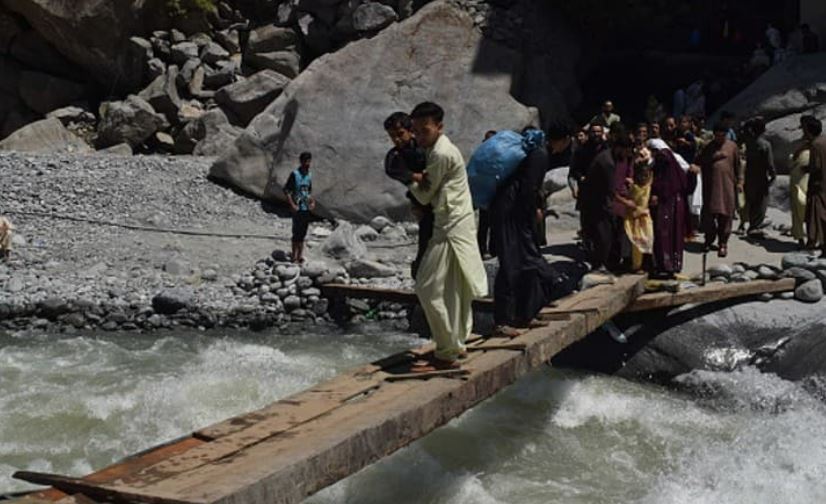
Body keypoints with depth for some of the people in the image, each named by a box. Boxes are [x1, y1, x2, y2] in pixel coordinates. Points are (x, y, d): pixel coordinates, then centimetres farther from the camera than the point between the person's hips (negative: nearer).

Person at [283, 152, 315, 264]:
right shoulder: (295, 174, -10)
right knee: (296, 232, -4)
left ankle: (300, 255, 16)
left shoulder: (309, 175, 10)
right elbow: (286, 190, -11)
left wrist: (312, 202, 6)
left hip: (307, 208, 6)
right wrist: (292, 205, -16)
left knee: (303, 233, 10)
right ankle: (294, 255, 3)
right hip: (298, 208, -6)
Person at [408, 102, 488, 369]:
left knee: (430, 289, -10)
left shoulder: (441, 154, -16)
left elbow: (426, 195, -10)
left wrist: (413, 182, 9)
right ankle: (456, 343, 29)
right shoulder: (441, 149, 15)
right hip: (456, 225, 11)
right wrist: (421, 180, -5)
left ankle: (447, 354, -6)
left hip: (451, 229, -11)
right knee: (452, 289, 18)